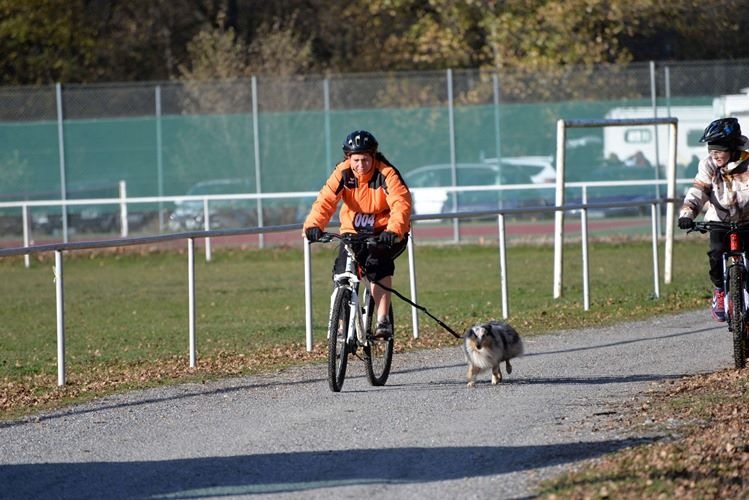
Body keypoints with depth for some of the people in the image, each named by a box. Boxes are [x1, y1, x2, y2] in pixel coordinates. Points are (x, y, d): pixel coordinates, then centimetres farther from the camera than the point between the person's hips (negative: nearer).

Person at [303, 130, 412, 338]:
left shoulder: (386, 173, -19)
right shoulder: (343, 173, -10)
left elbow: (401, 203, -32)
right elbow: (326, 200, -21)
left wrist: (394, 230, -50)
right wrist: (313, 225, -40)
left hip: (386, 233, -4)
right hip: (354, 232, 4)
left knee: (376, 262, -31)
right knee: (342, 271, -15)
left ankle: (383, 320, -27)